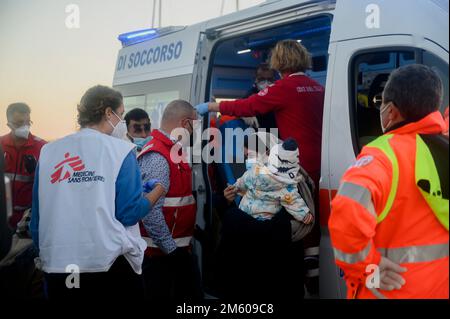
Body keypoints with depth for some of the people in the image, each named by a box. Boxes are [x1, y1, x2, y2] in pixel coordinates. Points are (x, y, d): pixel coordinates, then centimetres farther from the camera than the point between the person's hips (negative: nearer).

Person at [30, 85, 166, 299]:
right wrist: (158, 191, 10)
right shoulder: (120, 150, -4)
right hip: (111, 262, -3)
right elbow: (129, 213, -7)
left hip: (57, 263, 4)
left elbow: (37, 216, 9)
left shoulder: (49, 151, 6)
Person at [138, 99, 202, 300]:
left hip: (179, 248, 10)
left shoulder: (172, 152, 14)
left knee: (193, 294, 14)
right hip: (161, 252, -10)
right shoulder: (157, 157, -19)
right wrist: (171, 248, -20)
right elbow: (150, 211, -26)